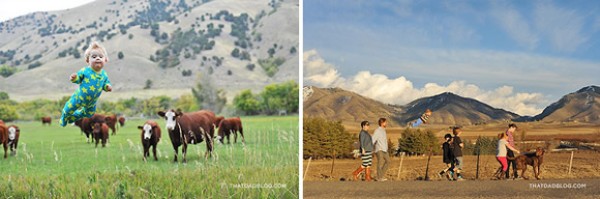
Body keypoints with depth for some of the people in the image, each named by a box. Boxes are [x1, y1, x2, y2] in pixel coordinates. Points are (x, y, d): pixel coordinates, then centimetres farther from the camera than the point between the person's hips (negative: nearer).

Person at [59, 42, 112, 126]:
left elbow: (106, 83, 2)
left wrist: (107, 86, -20)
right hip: (79, 98, -4)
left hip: (92, 102, 4)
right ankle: (64, 117, 45)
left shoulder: (104, 74, -11)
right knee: (69, 109, 9)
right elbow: (78, 79, -11)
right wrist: (74, 78, -34)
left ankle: (74, 116, 50)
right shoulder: (85, 71, -21)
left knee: (89, 114, 24)